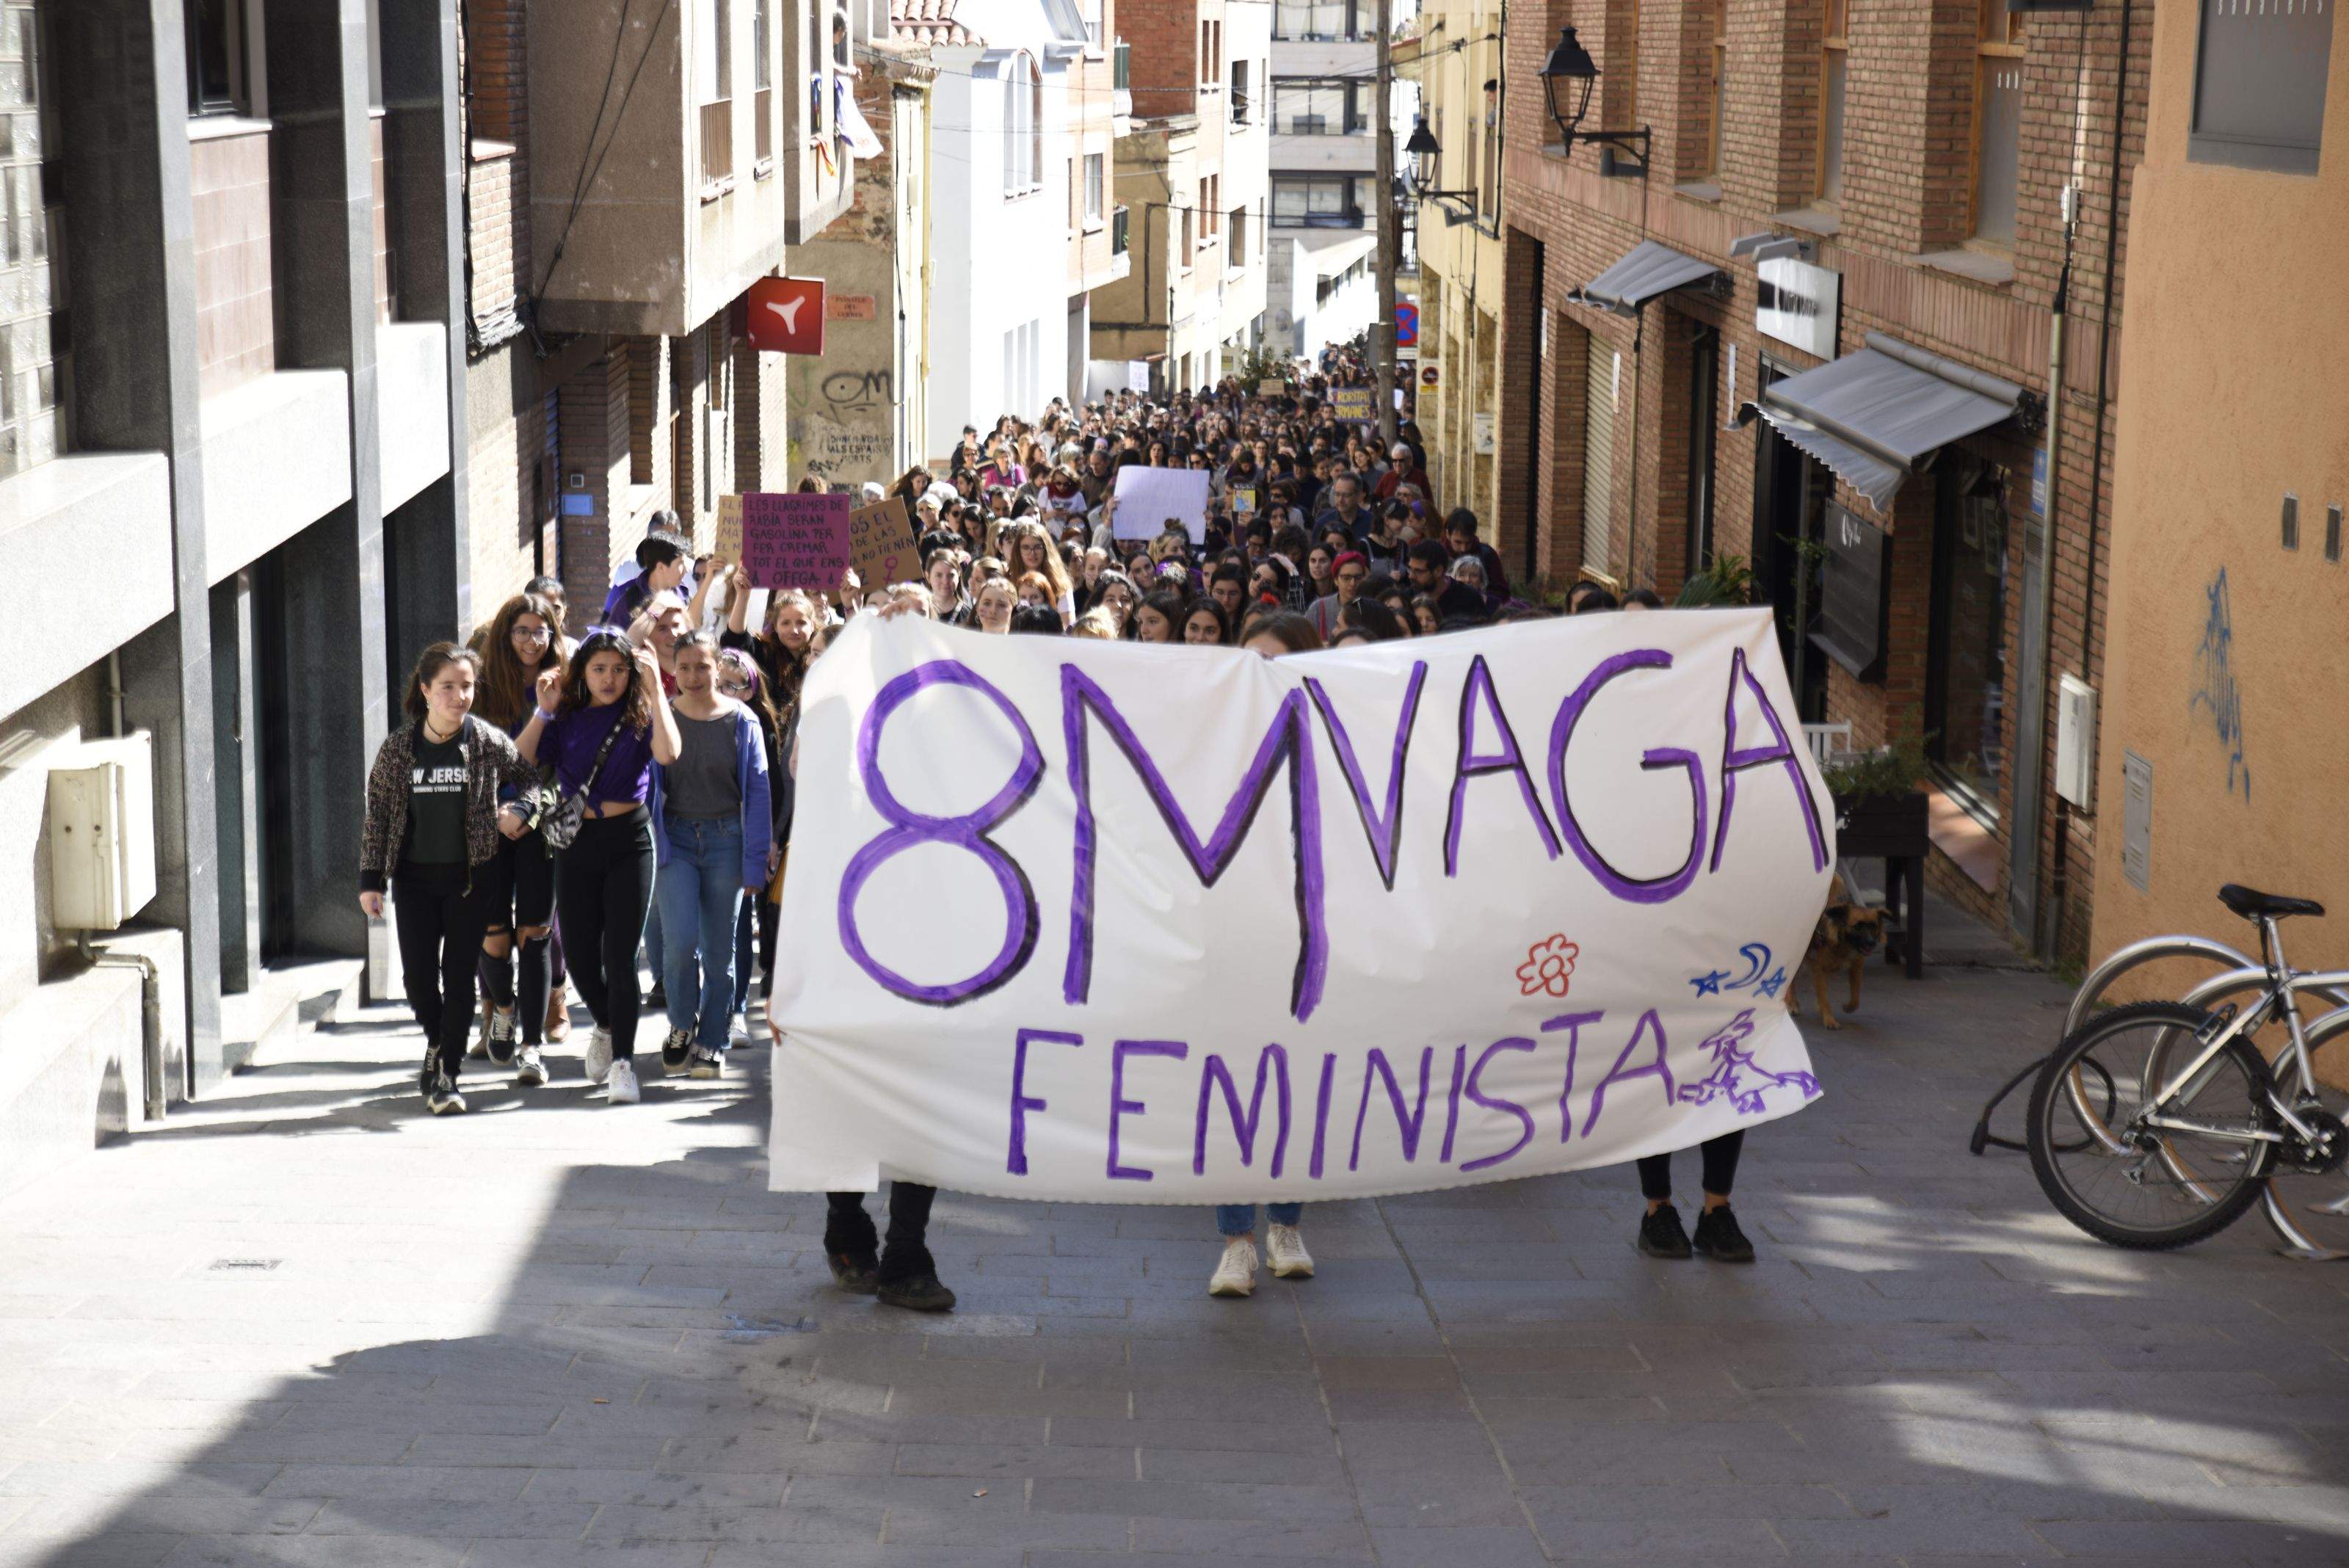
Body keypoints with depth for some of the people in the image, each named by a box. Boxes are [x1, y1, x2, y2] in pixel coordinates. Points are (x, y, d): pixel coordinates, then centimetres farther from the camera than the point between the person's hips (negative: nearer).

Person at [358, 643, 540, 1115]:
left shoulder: (488, 743, -3)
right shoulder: (397, 748, -1)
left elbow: (532, 776, 11)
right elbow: (377, 815, 3)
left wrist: (519, 811, -9)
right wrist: (370, 880, 0)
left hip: (469, 877, -1)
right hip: (415, 878, 1)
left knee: (459, 975, -1)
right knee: (418, 976, 1)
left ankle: (447, 1073, 7)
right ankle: (437, 1044, 30)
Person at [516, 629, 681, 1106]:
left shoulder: (640, 716, 1)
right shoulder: (567, 721, 6)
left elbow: (668, 753, -20)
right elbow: (518, 763, -4)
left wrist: (655, 688, -19)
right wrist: (544, 710, -9)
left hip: (629, 841, -3)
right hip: (577, 842, 3)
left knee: (619, 955, -8)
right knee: (580, 955, 7)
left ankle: (623, 1062, -4)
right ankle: (606, 1026, 36)